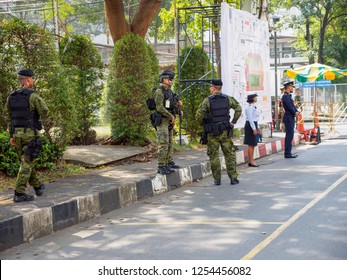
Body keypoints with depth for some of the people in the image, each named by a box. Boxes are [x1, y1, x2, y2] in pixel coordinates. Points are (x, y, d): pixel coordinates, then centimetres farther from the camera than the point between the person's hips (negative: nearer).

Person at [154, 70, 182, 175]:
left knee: (170, 142, 13)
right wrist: (171, 116, -16)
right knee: (163, 144, -13)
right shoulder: (159, 92, -13)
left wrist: (178, 104, 0)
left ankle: (169, 162, 21)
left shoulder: (169, 91, 15)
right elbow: (159, 107, -21)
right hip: (162, 120, -9)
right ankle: (161, 167, -12)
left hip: (169, 121, 9)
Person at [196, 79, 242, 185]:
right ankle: (233, 178, 4)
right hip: (225, 131, 2)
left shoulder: (207, 100, -8)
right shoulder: (228, 99, 1)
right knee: (229, 154, 7)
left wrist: (202, 124, 7)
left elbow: (199, 115, -12)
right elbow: (238, 109, 0)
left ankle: (217, 179, 6)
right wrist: (234, 121, 9)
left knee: (214, 156, 6)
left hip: (212, 133, -2)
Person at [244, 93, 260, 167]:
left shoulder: (253, 107, 15)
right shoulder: (250, 107, -16)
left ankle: (251, 161, 16)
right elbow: (250, 119, -19)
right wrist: (254, 128, -21)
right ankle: (251, 161, -2)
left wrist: (257, 127, 20)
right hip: (250, 125, -10)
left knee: (252, 144, 11)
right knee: (251, 144, -6)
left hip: (254, 125, 10)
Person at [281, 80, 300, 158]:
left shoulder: (289, 96, 17)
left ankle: (288, 153, 15)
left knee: (289, 135, 11)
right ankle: (287, 153, -8)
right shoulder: (285, 96, -15)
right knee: (289, 135, -10)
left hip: (291, 118, 10)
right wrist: (295, 113, -3)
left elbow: (293, 106, 16)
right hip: (288, 118, -10)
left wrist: (297, 112, -3)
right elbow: (290, 107, -19)